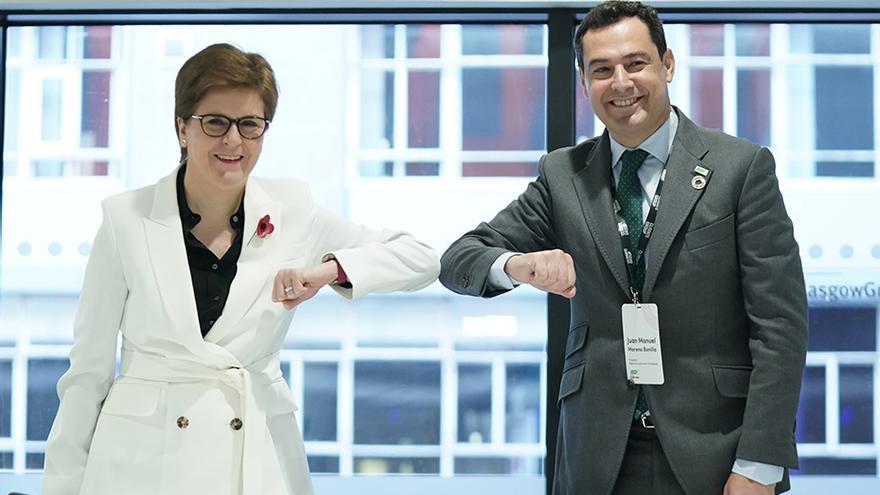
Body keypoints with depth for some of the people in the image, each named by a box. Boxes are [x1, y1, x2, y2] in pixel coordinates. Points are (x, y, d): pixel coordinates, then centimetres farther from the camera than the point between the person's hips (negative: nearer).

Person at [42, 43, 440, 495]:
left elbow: (421, 259, 4)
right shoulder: (126, 219, -3)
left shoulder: (291, 213, 1)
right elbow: (89, 369, 1)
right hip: (144, 458, -1)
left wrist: (332, 268, -13)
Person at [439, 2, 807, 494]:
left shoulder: (743, 167, -4)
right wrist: (516, 265, -18)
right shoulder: (562, 175, 5)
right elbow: (459, 260, 5)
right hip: (598, 455, 3)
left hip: (713, 452, -2)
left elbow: (781, 324, -7)